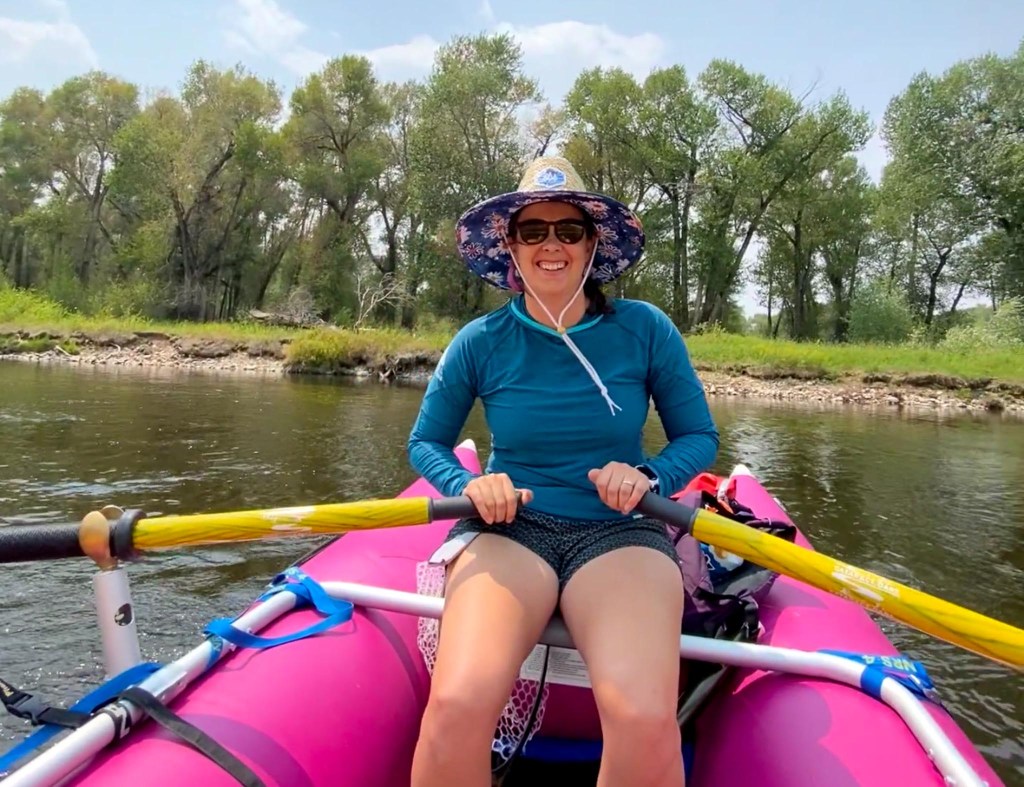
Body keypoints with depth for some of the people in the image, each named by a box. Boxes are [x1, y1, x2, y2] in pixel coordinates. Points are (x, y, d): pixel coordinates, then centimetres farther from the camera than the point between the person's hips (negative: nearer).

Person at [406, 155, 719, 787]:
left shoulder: (645, 329, 1)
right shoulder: (480, 342, 1)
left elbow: (700, 437, 9)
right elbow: (426, 443, 12)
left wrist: (648, 475, -12)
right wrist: (469, 485, -9)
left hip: (619, 533, 0)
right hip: (509, 528, 0)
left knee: (646, 723, -30)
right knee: (458, 708, -30)